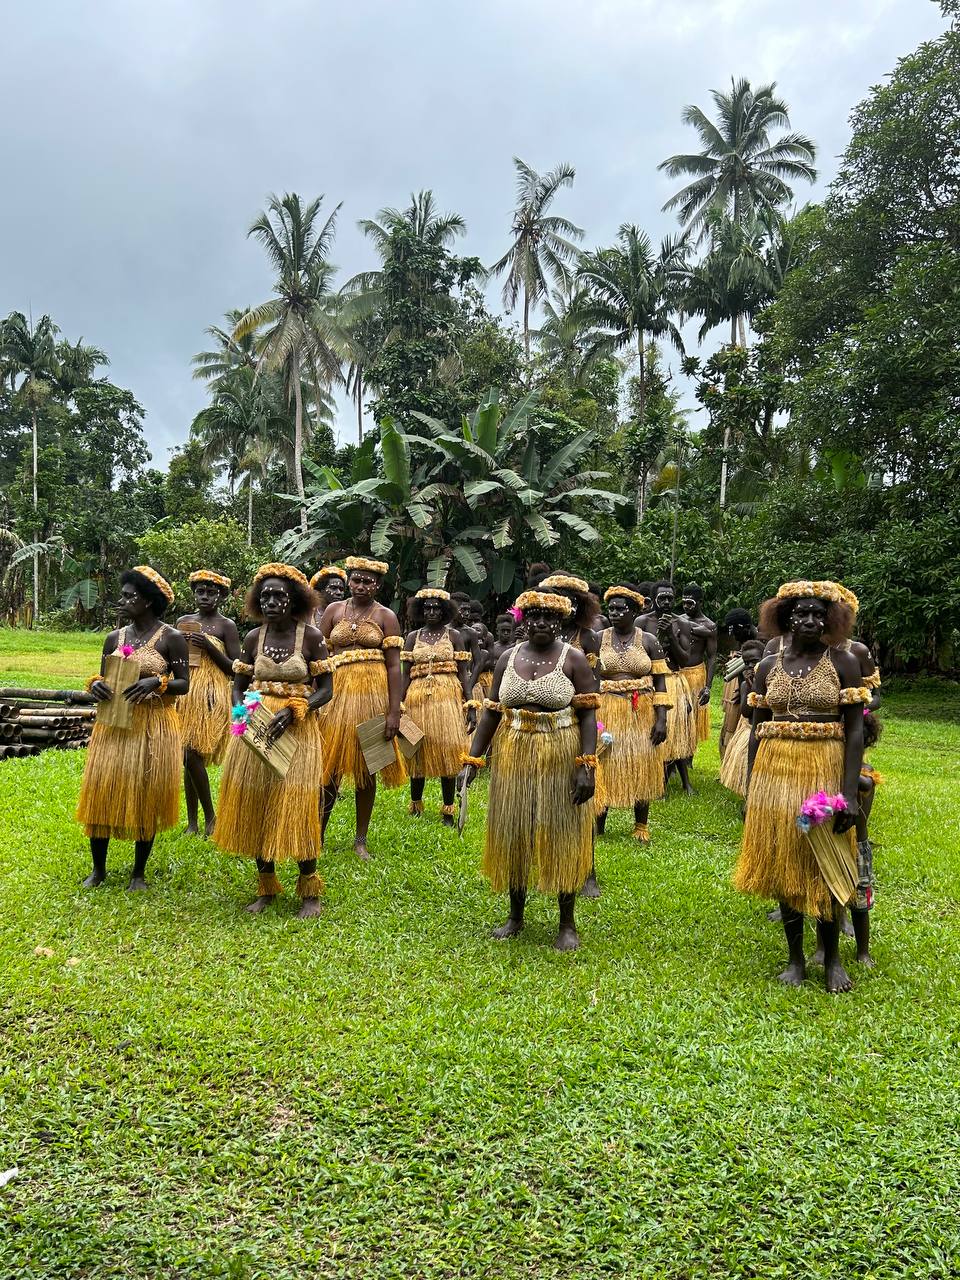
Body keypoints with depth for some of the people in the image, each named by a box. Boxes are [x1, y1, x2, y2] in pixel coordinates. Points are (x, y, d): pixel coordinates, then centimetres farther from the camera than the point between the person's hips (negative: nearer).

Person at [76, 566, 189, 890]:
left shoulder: (171, 638, -7)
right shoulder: (114, 637, 7)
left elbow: (184, 684, -6)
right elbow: (102, 678, 13)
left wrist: (156, 682, -24)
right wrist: (95, 685, -10)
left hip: (153, 727, -4)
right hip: (113, 725, 4)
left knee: (145, 797, 4)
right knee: (102, 794, 5)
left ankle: (139, 872, 20)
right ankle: (98, 869, 23)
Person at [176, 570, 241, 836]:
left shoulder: (227, 625, -1)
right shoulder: (183, 622, 13)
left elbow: (235, 669, -4)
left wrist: (210, 647, -14)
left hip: (212, 696, -5)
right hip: (186, 693, 5)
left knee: (193, 754, -13)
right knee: (187, 757, 5)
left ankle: (210, 816, 3)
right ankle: (192, 822, 13)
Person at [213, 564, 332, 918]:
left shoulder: (311, 636, -5)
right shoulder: (254, 638, 5)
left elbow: (325, 689, -5)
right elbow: (238, 688, 10)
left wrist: (292, 711, -19)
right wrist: (243, 714, -10)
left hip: (297, 731, -4)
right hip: (256, 729, 4)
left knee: (296, 809, -3)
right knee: (254, 808, 7)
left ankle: (310, 891, 12)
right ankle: (266, 888, 23)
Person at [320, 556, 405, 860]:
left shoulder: (386, 616, 3)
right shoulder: (333, 610, 9)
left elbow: (393, 666, -2)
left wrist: (394, 712, -9)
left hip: (373, 694, -1)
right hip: (337, 691, 1)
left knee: (366, 767, 6)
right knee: (330, 765, 0)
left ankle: (361, 839, 18)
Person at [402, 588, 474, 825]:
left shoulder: (454, 635, 5)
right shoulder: (413, 637, 10)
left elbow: (463, 673, 1)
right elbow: (405, 675, 8)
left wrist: (470, 705, -7)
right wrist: (399, 706, 1)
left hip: (448, 698, -2)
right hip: (418, 698, 2)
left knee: (447, 753, -1)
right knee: (417, 753, 7)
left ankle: (448, 812, 8)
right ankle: (415, 808, 22)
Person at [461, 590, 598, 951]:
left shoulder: (573, 659, -6)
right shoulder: (508, 658, 5)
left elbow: (588, 716, -9)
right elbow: (491, 712, 6)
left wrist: (587, 766, -19)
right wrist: (472, 760, 0)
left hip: (560, 759, -4)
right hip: (513, 758, 4)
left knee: (561, 836, 5)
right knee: (512, 834, 12)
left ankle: (567, 923, 20)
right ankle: (515, 916, 30)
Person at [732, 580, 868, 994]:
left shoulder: (843, 663, -3)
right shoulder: (768, 667, 5)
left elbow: (855, 731, -7)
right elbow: (756, 730, 9)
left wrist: (849, 793, -14)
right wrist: (749, 790, 7)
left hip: (824, 773, -3)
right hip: (775, 773, 3)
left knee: (824, 868, 5)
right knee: (784, 865, 9)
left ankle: (832, 957, 26)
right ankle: (795, 957, 24)